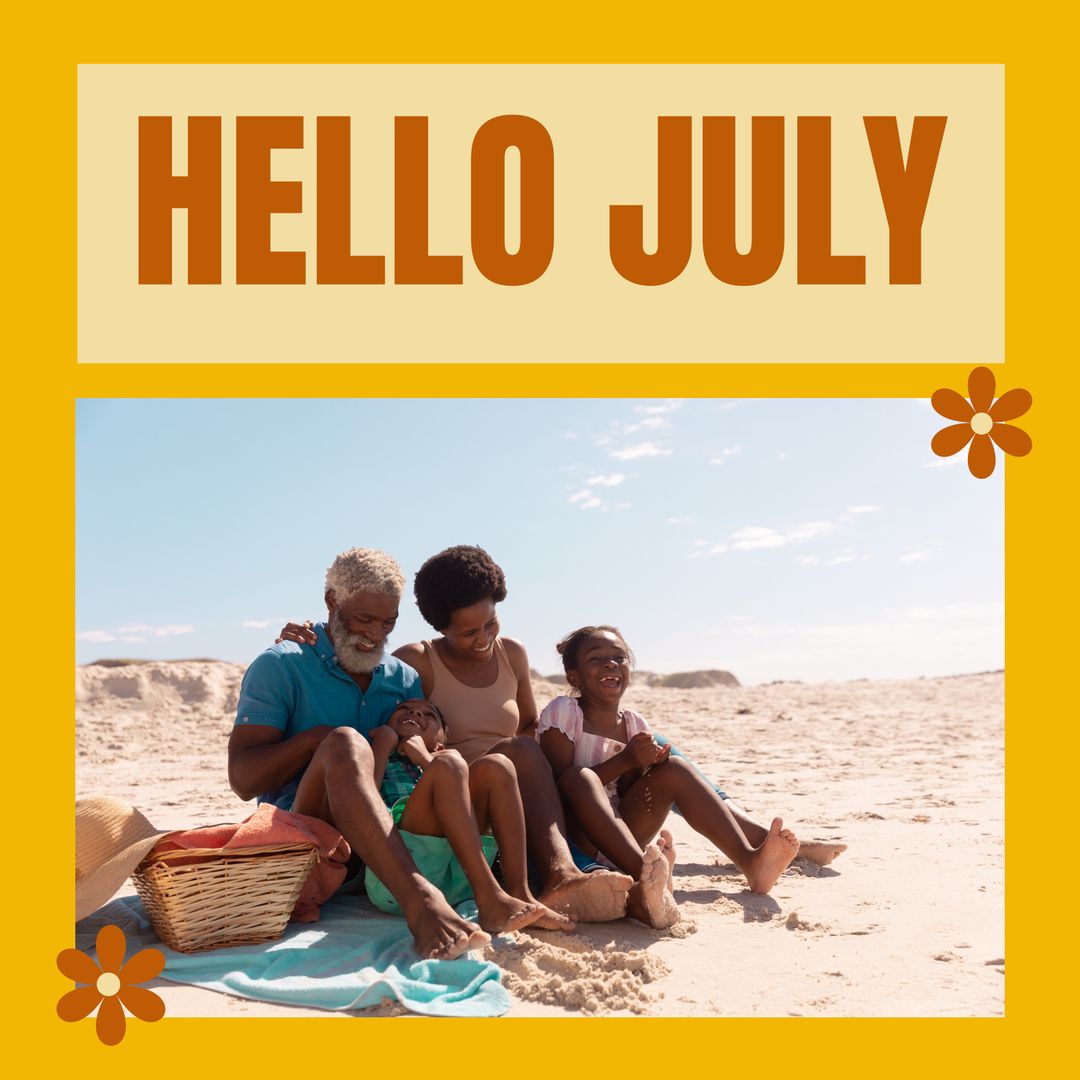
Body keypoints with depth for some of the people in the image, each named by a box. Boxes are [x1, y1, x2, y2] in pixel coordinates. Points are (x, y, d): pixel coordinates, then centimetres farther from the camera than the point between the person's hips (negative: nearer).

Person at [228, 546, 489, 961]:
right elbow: (243, 779, -6)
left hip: (390, 838, 5)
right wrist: (318, 739, -17)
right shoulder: (279, 666, 1)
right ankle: (419, 899, -51)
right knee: (344, 743, -34)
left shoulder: (404, 679, 16)